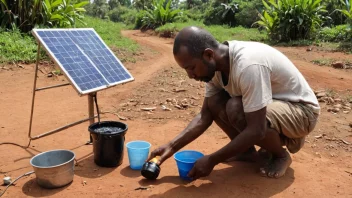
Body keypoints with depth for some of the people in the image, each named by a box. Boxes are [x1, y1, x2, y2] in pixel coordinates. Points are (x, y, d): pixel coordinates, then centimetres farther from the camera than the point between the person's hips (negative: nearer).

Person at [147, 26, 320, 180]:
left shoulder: (248, 65, -36)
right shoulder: (215, 65, -9)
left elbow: (256, 131, -34)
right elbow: (205, 115, -3)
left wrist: (212, 160, -26)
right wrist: (172, 146, -12)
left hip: (302, 110, -7)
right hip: (268, 104, 7)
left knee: (236, 109, -33)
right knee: (214, 101, -11)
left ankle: (281, 155, -5)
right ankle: (248, 151, 6)